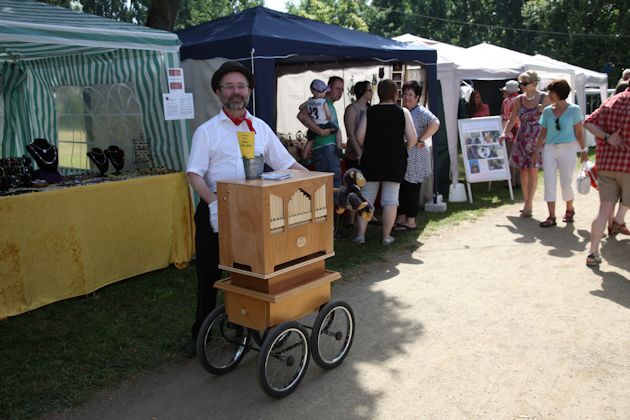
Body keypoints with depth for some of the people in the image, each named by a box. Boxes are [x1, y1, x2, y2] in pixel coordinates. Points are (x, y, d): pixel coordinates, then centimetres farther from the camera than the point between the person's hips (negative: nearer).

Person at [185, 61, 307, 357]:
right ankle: (200, 333, 24)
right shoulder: (207, 130, -1)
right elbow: (194, 173, -9)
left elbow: (286, 163, 9)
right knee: (209, 275, 8)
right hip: (215, 211, -2)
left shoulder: (260, 128, 9)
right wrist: (213, 202, -25)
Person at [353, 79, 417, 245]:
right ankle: (386, 236, 8)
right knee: (390, 200, 5)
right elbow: (413, 139, -5)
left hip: (371, 161, 1)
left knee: (366, 198, 8)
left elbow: (359, 137, -4)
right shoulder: (403, 112, -2)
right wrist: (402, 150, 12)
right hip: (395, 162, -1)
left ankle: (360, 234, 8)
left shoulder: (370, 111, 0)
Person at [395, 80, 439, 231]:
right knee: (401, 188, 11)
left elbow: (435, 124, -25)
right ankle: (401, 219, 21)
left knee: (412, 189, -2)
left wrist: (420, 140, -22)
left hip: (414, 158, -8)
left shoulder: (421, 112, -9)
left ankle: (411, 222, 6)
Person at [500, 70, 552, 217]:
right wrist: (505, 133, -8)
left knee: (533, 171, -6)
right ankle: (527, 203, 19)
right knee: (523, 171, 7)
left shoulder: (544, 98, -2)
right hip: (522, 139, 4)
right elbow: (512, 119, 7)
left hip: (537, 139, -3)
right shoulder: (518, 100, 5)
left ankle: (528, 205, -2)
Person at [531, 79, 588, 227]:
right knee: (549, 183, -2)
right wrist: (536, 151, 7)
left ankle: (569, 209, 29)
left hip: (567, 149, -3)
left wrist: (584, 150, -5)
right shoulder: (547, 111, 7)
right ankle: (551, 217, 2)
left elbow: (579, 132, -1)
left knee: (566, 183, 3)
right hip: (549, 150, 3)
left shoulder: (574, 109, -2)